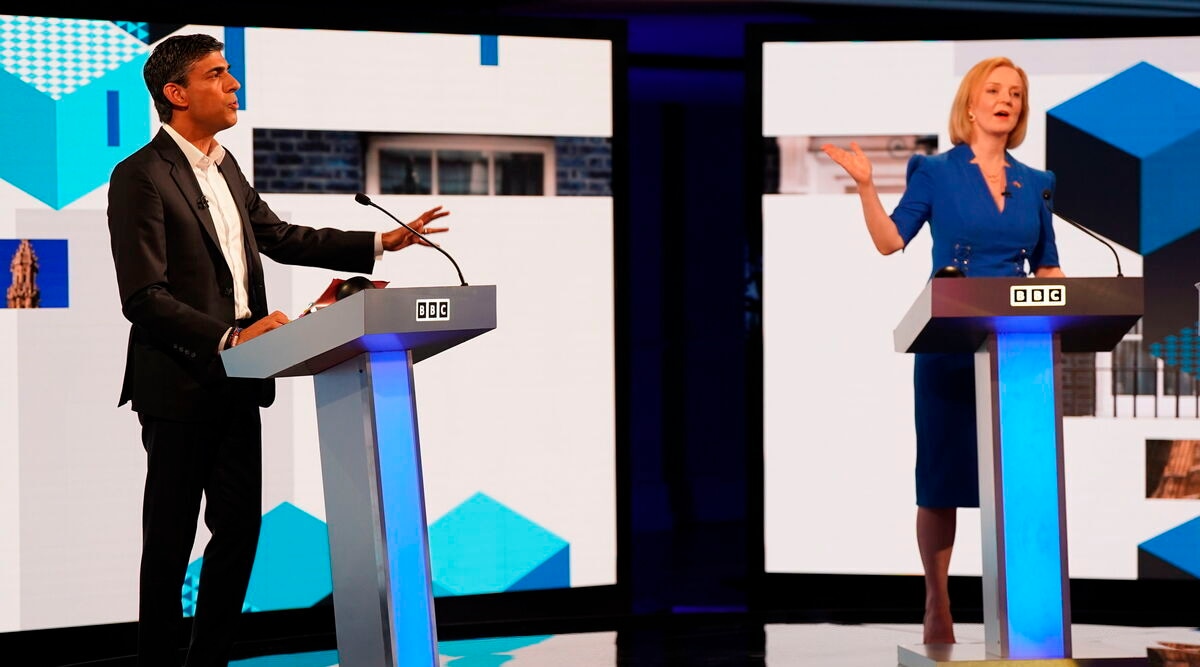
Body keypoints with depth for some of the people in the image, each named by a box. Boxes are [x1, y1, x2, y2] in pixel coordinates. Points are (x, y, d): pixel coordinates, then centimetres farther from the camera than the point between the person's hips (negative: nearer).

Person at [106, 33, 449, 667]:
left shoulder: (224, 167, 14)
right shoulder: (140, 177, -14)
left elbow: (280, 236, 22)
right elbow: (144, 298, -20)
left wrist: (382, 243, 16)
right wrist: (229, 339, -27)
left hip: (237, 383, 8)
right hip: (180, 388, -8)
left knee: (240, 527, 11)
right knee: (169, 544, 0)